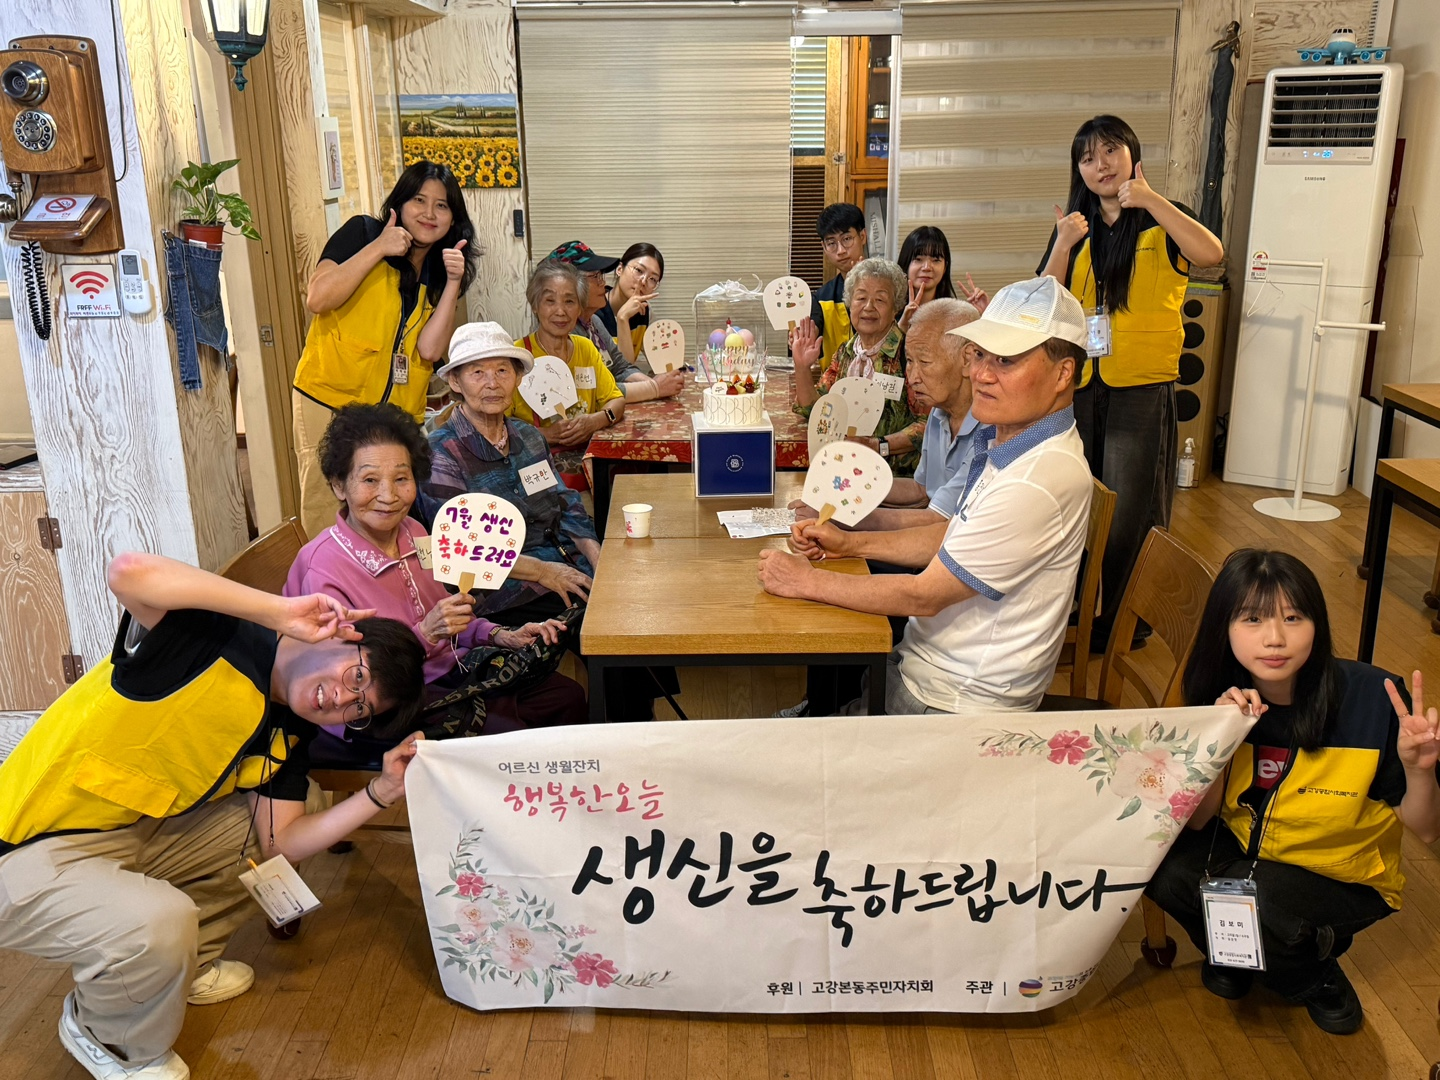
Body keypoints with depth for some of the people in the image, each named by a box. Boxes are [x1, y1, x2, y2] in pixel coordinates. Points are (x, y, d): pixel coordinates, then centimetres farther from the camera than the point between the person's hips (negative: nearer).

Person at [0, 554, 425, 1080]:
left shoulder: (288, 737, 3)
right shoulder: (219, 637, -21)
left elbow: (279, 843, -2)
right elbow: (130, 572, -41)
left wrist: (381, 793, -13)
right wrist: (285, 611, -38)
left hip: (135, 835, 9)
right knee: (161, 921, -32)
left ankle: (184, 965, 28)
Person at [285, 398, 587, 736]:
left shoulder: (412, 533, 1)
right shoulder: (322, 568, -20)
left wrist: (500, 635, -2)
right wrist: (426, 633, -30)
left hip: (450, 670, 7)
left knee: (568, 696, 0)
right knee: (511, 737, -24)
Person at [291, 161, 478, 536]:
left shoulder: (439, 269, 12)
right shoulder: (363, 232, 0)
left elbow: (430, 349, -2)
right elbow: (318, 299, -14)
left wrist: (453, 282, -9)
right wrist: (378, 248, -15)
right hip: (331, 405, -4)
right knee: (330, 519, -3)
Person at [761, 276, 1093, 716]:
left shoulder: (1040, 482, -28)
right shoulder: (1004, 442, 3)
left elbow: (924, 596, -24)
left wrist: (807, 581, -15)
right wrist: (850, 543, 6)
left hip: (959, 701, -8)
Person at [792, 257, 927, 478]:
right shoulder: (845, 354, 12)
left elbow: (928, 424, -12)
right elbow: (811, 410, 11)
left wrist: (880, 446, -22)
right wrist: (802, 367, -3)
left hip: (897, 474, -5)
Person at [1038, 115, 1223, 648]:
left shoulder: (1162, 224, 0)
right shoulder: (1076, 226, 11)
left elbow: (1211, 253, -22)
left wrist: (1149, 199, -24)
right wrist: (1064, 246, -14)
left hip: (1142, 388, -4)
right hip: (1078, 385, 4)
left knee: (1128, 513, 0)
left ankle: (1124, 621, 14)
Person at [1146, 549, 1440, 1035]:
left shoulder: (1374, 698, -23)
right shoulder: (1222, 696, -14)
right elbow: (1196, 819, -12)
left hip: (1345, 877, -3)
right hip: (1244, 850, 3)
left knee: (1259, 898, -32)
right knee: (1164, 868, -25)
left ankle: (1316, 974, 4)